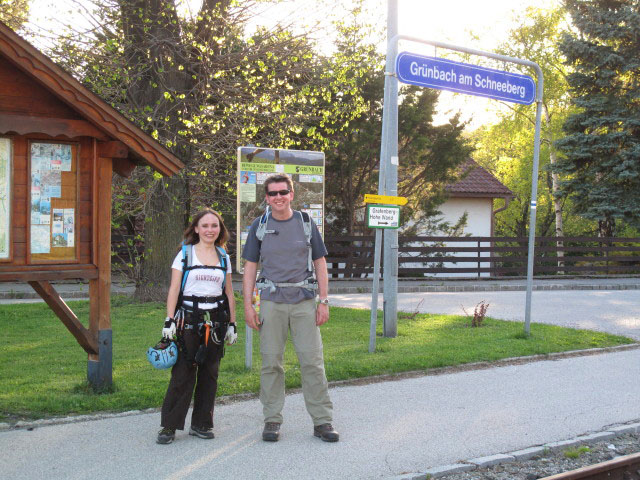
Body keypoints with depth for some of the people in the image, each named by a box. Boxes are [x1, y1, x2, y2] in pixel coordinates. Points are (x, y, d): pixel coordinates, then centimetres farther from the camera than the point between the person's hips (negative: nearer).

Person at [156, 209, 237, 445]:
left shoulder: (223, 257, 12)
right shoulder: (185, 253, 3)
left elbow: (229, 293, 15)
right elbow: (174, 289, -2)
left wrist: (232, 324, 11)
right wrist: (170, 320, -10)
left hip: (215, 320, 4)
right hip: (189, 318, -4)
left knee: (209, 373, 6)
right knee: (183, 373, -7)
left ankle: (201, 424, 16)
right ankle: (169, 426, -1)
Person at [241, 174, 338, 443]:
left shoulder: (306, 223, 7)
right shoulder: (259, 226, 7)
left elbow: (320, 264, 9)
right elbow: (250, 268, 8)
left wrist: (324, 301, 2)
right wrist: (248, 306, 1)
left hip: (304, 301, 0)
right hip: (271, 301, 0)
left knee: (313, 361, -3)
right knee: (271, 362, 2)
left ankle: (322, 421, 3)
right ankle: (272, 420, 12)